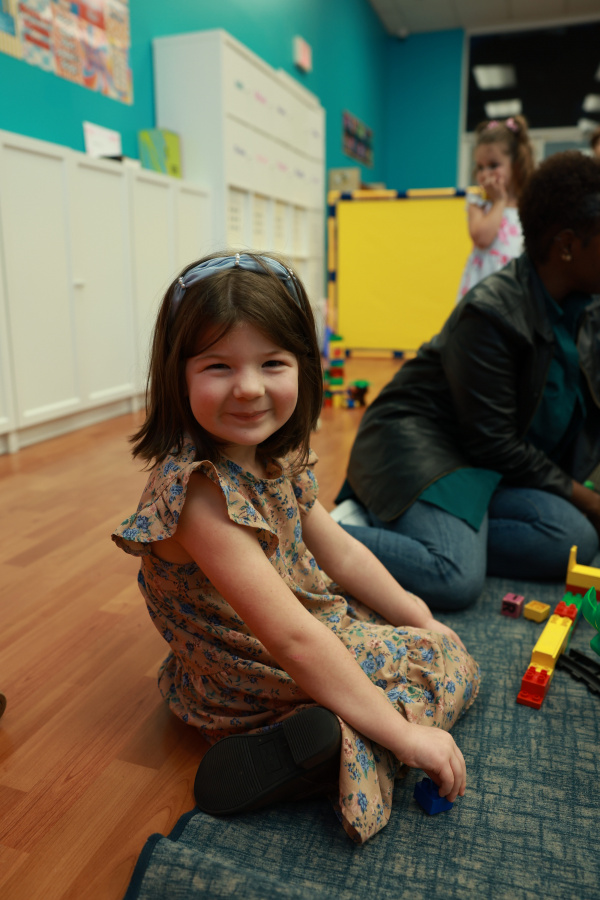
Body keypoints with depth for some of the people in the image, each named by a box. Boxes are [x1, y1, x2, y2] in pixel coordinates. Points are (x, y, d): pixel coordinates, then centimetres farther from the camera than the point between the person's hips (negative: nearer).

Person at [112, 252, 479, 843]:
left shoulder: (276, 458, -5)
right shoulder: (201, 491, -33)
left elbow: (339, 552, 7)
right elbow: (291, 639, -34)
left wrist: (419, 618, 7)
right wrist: (402, 732, -29)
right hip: (255, 681, -9)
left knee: (447, 649, 20)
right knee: (445, 666, -2)